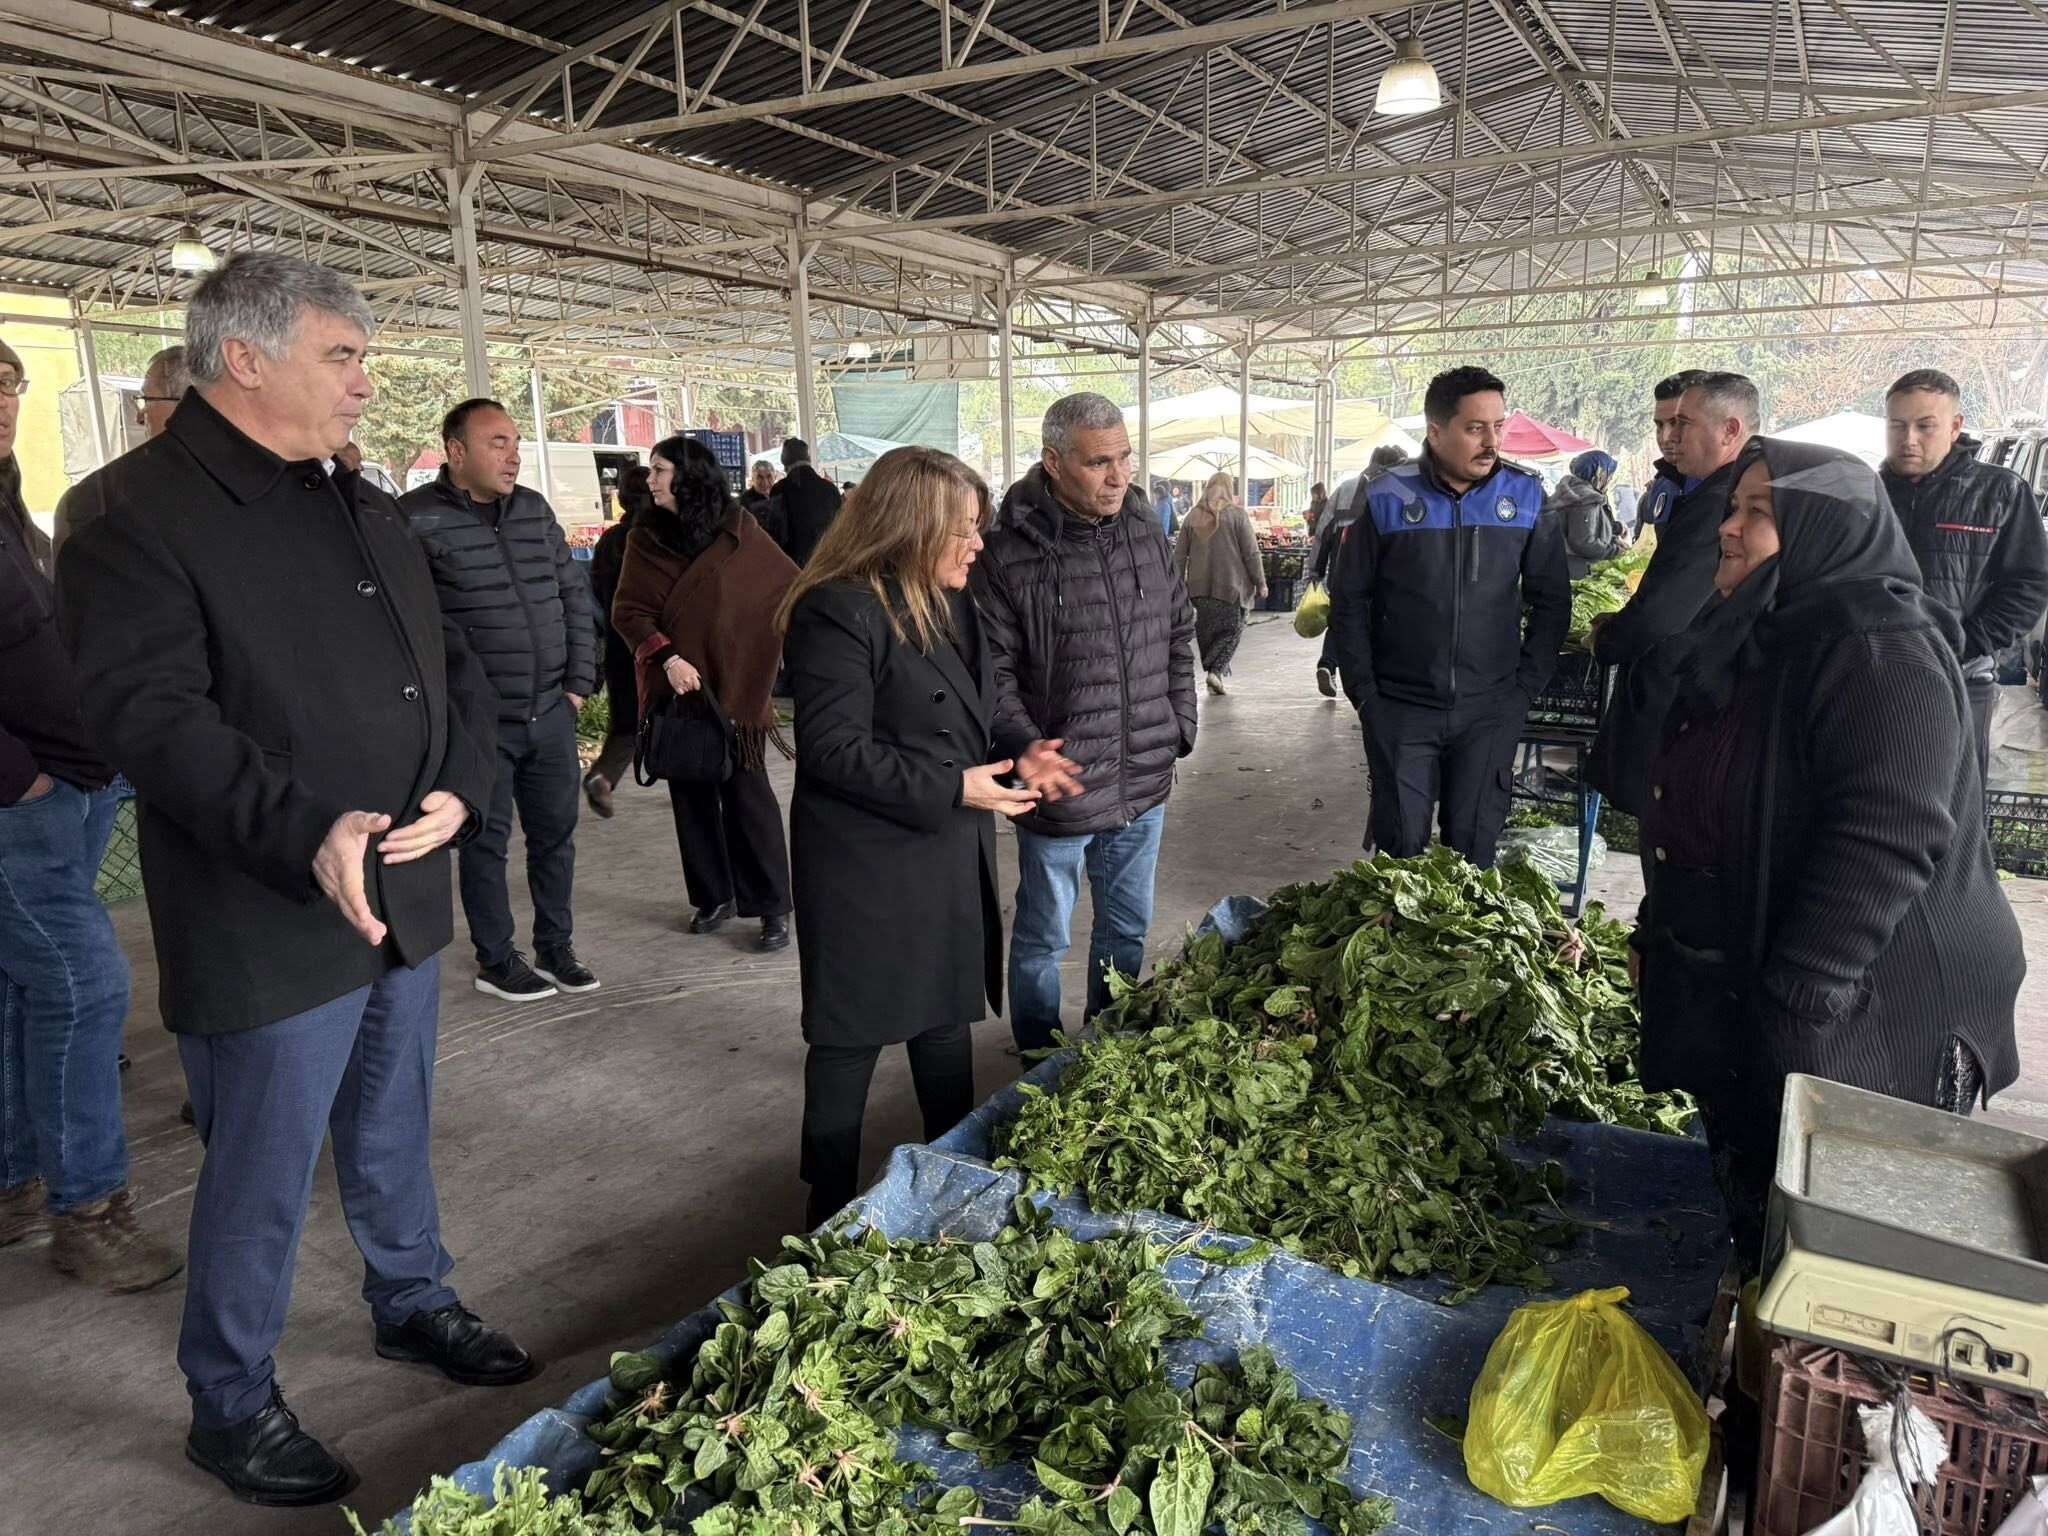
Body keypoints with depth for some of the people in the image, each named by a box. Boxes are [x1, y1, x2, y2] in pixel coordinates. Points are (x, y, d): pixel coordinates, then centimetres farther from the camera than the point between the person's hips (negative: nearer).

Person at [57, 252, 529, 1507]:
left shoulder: (365, 507, 12)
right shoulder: (140, 511, -12)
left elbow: (451, 662, 12)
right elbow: (152, 710, -22)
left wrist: (462, 786, -6)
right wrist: (305, 835, -32)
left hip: (407, 892, 7)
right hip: (267, 925, -7)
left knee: (393, 1134, 23)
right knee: (263, 1177, 7)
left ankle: (415, 1303, 44)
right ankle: (231, 1404, 29)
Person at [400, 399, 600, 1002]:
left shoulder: (535, 509, 9)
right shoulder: (416, 519, -10)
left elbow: (575, 596, 14)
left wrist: (580, 681, 8)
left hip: (552, 713, 6)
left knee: (555, 833, 13)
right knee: (486, 841, 7)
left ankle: (555, 948, 29)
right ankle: (496, 960, 23)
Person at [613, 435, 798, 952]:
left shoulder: (738, 529, -3)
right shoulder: (646, 535, 2)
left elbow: (791, 586, 1)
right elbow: (627, 610, -5)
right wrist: (666, 658, -19)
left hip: (734, 683, -3)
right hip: (673, 684, 3)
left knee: (746, 792, -4)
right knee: (691, 794, 9)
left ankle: (772, 907, 4)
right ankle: (713, 897, 22)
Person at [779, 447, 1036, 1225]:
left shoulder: (949, 601, 9)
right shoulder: (837, 610, -19)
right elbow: (836, 751, -22)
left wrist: (1014, 757, 3)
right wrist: (953, 787, -21)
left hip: (951, 858, 9)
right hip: (867, 866, -8)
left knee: (948, 1021, 19)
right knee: (850, 1040, 6)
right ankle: (831, 1213, 24)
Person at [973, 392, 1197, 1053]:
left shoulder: (1147, 533, 4)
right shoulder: (1009, 553, -15)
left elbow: (1179, 636, 15)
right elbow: (994, 669, -13)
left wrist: (1179, 727, 9)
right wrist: (1024, 745, -28)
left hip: (1144, 783, 6)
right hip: (1059, 784, -5)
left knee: (1128, 928, 21)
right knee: (1043, 937, 12)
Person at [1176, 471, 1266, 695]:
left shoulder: (1193, 516, 7)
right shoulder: (1237, 514, -4)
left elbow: (1179, 555, 9)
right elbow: (1251, 553, -5)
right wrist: (1260, 583, 2)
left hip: (1199, 586, 4)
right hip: (1231, 585, -3)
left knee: (1206, 630, 13)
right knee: (1232, 629, 4)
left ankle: (1212, 671, 13)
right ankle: (1216, 670, -13)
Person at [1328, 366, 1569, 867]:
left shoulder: (1526, 497, 0)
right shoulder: (1388, 498, -5)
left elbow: (1552, 600, 8)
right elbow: (1349, 600, 1)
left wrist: (1527, 685, 1)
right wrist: (1364, 692, -2)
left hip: (1490, 712, 1)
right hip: (1400, 709, -1)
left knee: (1474, 845, 9)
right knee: (1400, 846, 5)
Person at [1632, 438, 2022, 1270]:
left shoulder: (1881, 652, -17)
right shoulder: (1749, 641, 12)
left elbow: (1888, 841, -26)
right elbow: (1689, 809, 19)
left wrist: (1798, 1001, -26)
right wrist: (1656, 931, 20)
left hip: (1863, 1017, -9)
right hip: (1727, 993, 9)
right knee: (1751, 1210, 18)